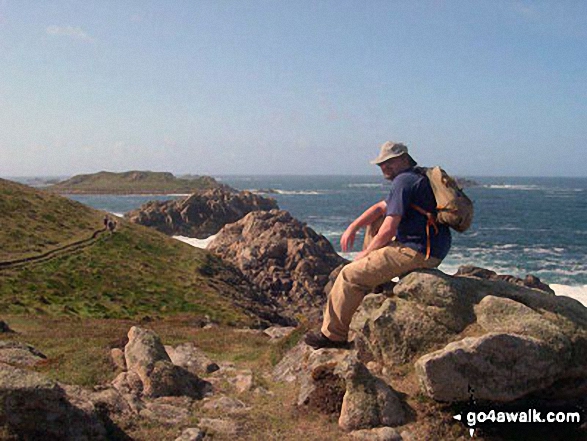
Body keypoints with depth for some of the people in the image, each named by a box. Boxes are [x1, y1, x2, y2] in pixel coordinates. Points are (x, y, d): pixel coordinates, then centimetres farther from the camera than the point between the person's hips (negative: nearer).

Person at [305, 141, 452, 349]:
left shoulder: (403, 181, -11)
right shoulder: (418, 178, 22)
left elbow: (389, 229, -16)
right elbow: (381, 207, 26)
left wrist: (366, 253, -2)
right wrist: (353, 226, 14)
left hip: (416, 252, -11)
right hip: (430, 251, 11)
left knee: (350, 275, -8)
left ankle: (332, 335, 1)